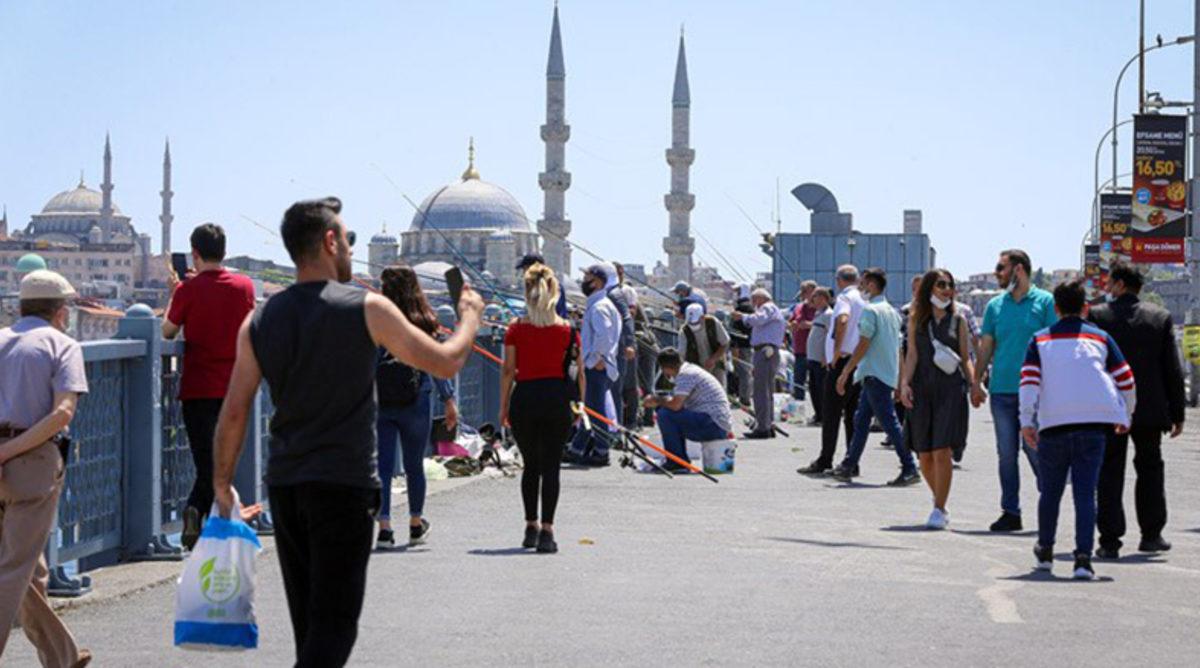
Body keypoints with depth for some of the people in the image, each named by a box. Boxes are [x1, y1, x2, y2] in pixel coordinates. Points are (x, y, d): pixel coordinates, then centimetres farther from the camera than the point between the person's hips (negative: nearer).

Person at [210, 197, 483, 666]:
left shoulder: (260, 320, 5)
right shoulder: (366, 309, -8)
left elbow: (234, 411, 4)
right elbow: (446, 363, -2)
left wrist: (222, 483, 14)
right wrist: (470, 315, 17)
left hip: (284, 484, 5)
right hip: (345, 484, -5)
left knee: (309, 619, 17)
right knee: (334, 622, -6)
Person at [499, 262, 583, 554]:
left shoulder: (516, 329, 0)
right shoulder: (567, 329, 1)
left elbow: (508, 370, 1)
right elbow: (578, 371, 2)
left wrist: (503, 407, 7)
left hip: (524, 398, 1)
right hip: (556, 398, -1)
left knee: (531, 465, 16)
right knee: (551, 467, 0)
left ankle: (531, 526, 19)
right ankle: (546, 530, -9)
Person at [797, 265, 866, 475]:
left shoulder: (845, 297, -8)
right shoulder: (864, 300, 15)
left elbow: (842, 320, -29)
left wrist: (836, 352, -23)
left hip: (843, 361, -8)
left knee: (831, 414, -4)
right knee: (852, 414, 10)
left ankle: (824, 461, -5)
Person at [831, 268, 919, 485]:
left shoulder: (871, 310, -12)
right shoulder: (892, 311, 16)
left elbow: (863, 345, -17)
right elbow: (898, 347, 18)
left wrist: (845, 372, -13)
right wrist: (900, 380, 21)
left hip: (875, 374, -9)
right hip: (888, 375, 9)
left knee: (889, 422, -9)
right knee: (861, 419, 15)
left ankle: (910, 469, -12)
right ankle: (849, 466, 20)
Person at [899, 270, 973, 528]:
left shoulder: (958, 320, 9)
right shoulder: (917, 319, 10)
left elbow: (965, 359, 9)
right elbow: (912, 353, 4)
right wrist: (905, 382, -10)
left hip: (951, 389, -1)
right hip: (922, 389, 1)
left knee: (942, 451, -11)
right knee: (925, 455, 3)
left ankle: (939, 509, -5)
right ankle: (940, 501, 24)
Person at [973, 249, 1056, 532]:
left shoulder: (1045, 302, -1)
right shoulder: (995, 305, 12)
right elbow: (986, 346, 14)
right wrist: (976, 381, 7)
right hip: (1002, 390, 4)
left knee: (1036, 451, -4)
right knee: (1006, 454, 6)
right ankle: (1010, 512, 11)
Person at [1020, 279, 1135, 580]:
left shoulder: (1040, 340, 10)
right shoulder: (1100, 337, 13)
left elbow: (1029, 381, -2)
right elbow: (1126, 380, 12)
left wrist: (1026, 422, -2)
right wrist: (1125, 417, 25)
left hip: (1053, 423, 0)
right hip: (1094, 420, 0)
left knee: (1050, 491, 15)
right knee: (1085, 492, -3)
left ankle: (1045, 551, 29)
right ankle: (1083, 558, -15)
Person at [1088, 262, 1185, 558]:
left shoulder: (1098, 317, -6)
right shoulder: (1161, 317, 2)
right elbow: (1173, 370, 1)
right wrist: (1177, 414, 6)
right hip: (1150, 411, 2)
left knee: (1110, 474, 3)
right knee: (1150, 469, 18)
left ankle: (1110, 541, -3)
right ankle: (1151, 535, 22)